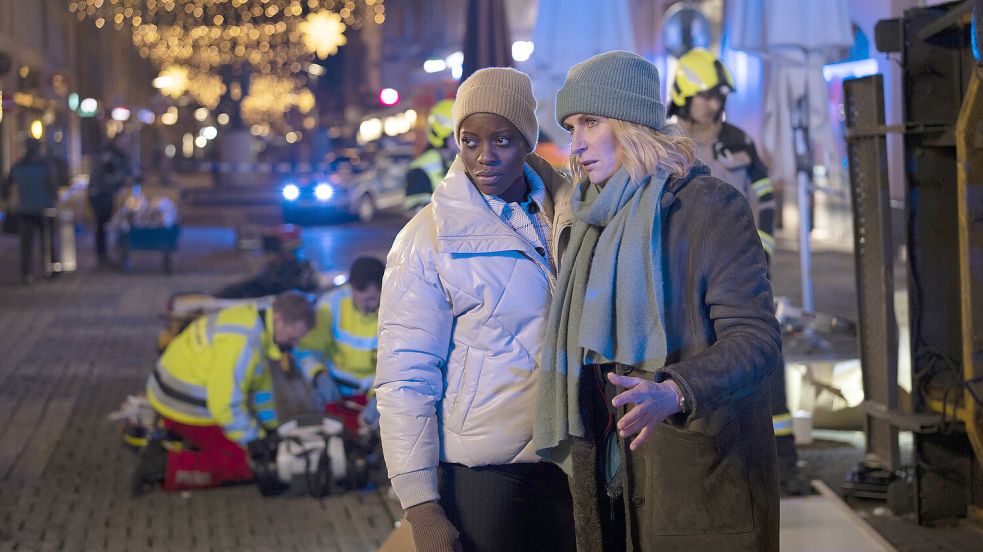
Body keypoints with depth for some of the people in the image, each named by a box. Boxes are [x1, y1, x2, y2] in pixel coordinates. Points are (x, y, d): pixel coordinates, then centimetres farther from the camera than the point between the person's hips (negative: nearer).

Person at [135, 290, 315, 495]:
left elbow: (260, 385, 14)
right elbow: (226, 405, -27)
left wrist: (270, 428, 20)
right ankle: (166, 467, -12)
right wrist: (256, 443, -17)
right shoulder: (241, 343, -28)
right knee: (246, 465, -9)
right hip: (187, 408, -10)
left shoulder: (254, 322, 3)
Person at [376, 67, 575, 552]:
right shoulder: (428, 238, -7)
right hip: (478, 478, -4)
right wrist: (421, 510, -14)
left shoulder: (564, 217, 5)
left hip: (568, 471, 4)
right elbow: (404, 380, -9)